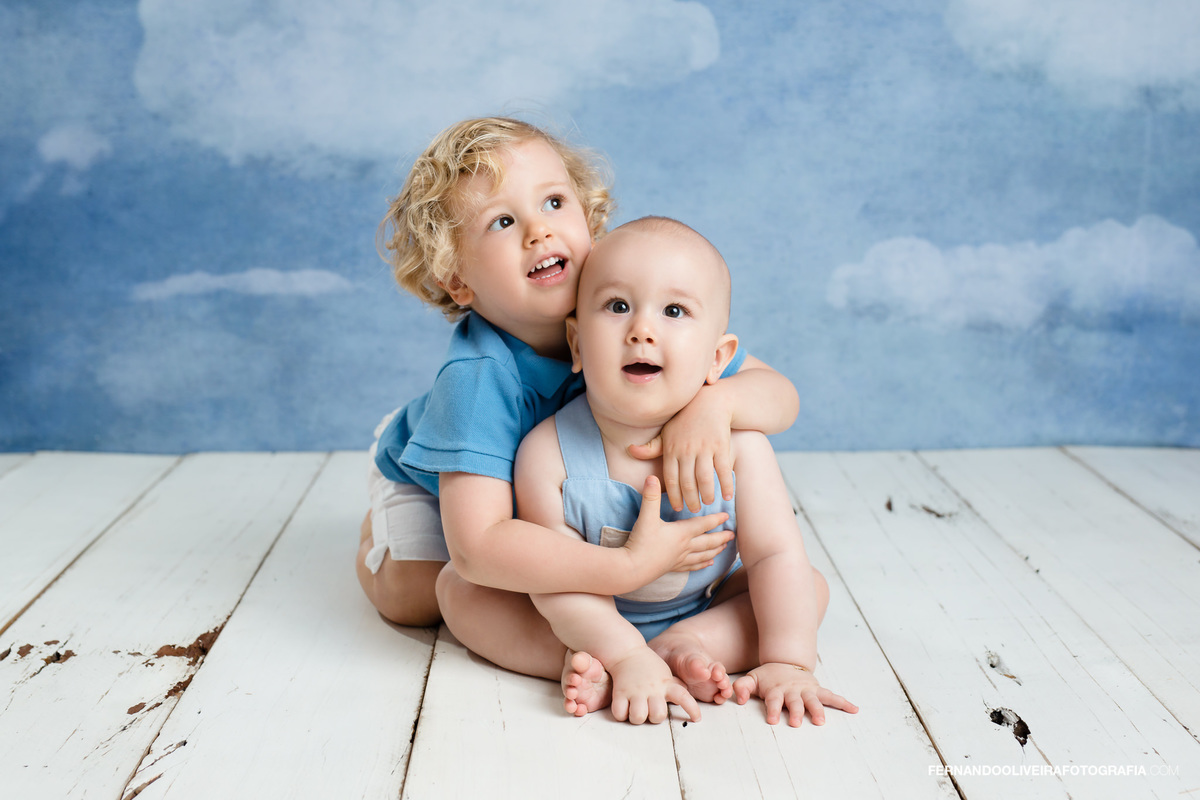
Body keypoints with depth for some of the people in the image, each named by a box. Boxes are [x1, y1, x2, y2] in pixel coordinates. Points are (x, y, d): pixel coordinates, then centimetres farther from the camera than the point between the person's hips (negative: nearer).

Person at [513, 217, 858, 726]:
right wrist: (627, 657, -35)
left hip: (705, 606, 2)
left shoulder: (735, 442, -24)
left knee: (812, 588, -11)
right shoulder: (548, 454, -28)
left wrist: (788, 664, -27)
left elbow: (775, 555, -20)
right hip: (603, 621, -1)